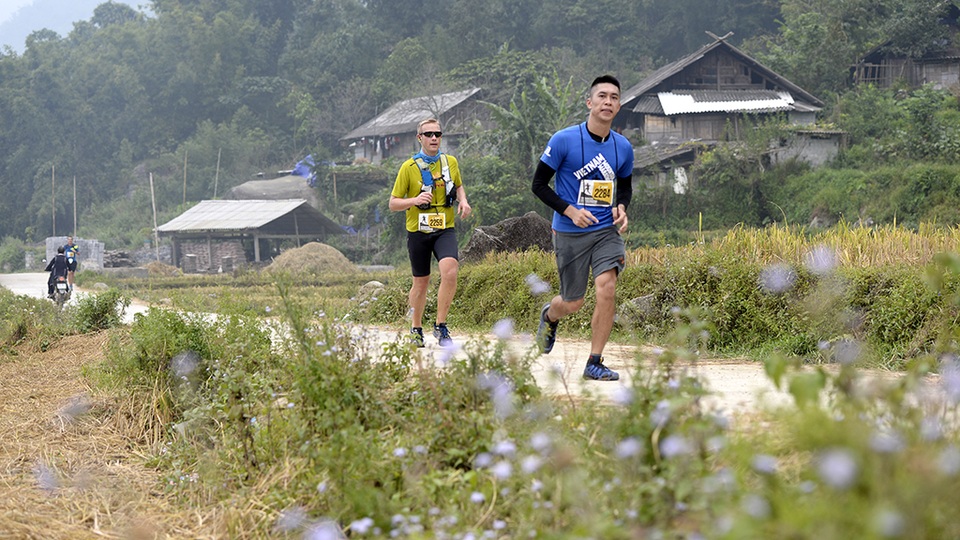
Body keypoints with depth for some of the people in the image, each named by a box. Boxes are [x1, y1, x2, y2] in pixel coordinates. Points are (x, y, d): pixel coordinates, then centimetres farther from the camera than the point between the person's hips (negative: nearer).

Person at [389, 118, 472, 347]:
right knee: (421, 282, 9)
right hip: (418, 231, -1)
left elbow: (458, 185, 25)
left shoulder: (451, 162, 5)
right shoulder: (409, 167, -4)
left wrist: (463, 201, 4)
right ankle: (416, 330, 30)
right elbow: (393, 203, -2)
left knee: (450, 272, -23)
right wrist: (415, 201, -21)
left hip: (445, 230, 1)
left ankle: (440, 326, -11)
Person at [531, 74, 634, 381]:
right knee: (573, 303, 5)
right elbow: (539, 184, -4)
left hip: (607, 231, 3)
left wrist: (621, 207, -1)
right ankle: (549, 316, 44)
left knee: (606, 287, -19)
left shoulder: (623, 147, 4)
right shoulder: (564, 140, -10)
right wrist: (570, 211, -16)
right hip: (570, 233, -2)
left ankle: (594, 364, -8)